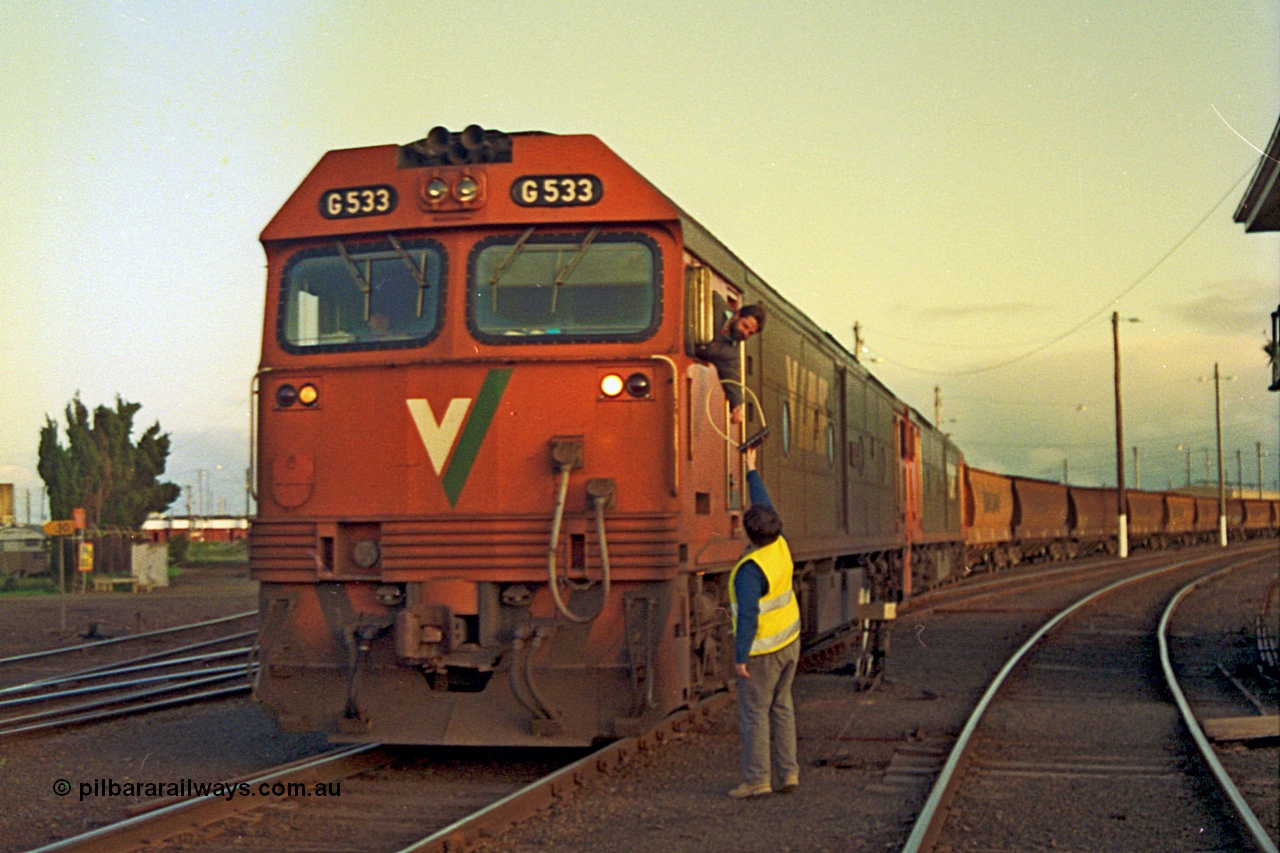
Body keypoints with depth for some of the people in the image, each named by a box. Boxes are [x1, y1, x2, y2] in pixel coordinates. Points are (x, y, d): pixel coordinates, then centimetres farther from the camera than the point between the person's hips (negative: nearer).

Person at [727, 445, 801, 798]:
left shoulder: (751, 569, -27)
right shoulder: (778, 546, -5)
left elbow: (748, 616, -30)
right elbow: (764, 505, 11)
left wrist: (740, 657, -24)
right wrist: (751, 471, 19)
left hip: (762, 649, -8)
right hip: (789, 640, 8)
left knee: (754, 712, 0)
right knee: (780, 706, 12)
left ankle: (757, 778, 2)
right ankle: (786, 773, 12)